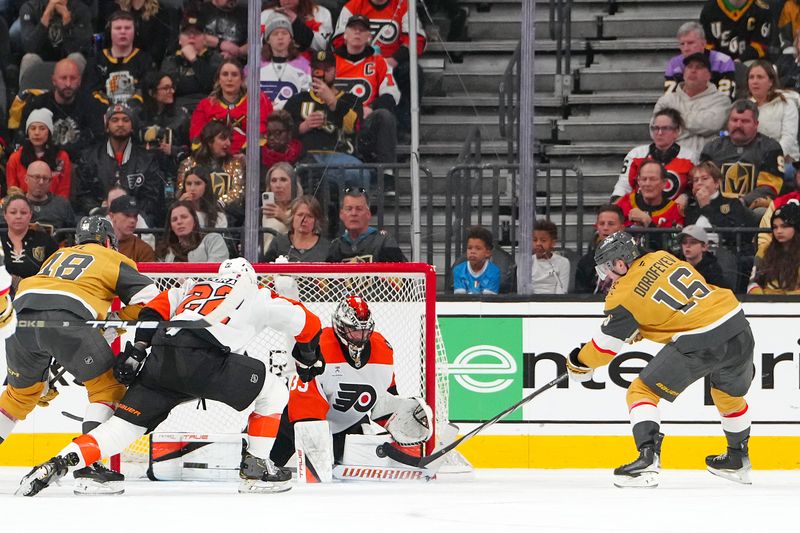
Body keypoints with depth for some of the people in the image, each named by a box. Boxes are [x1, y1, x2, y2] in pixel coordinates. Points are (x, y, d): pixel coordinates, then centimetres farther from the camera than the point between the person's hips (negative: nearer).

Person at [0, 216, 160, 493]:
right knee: (107, 385, 8)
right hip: (67, 319, -5)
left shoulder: (57, 256, 37)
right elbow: (148, 297, 11)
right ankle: (87, 466, -5)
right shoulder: (113, 259, 23)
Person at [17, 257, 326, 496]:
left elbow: (155, 309, 22)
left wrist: (135, 352, 19)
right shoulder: (258, 296, 26)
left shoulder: (193, 289, 36)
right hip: (203, 357, -5)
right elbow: (308, 323, 31)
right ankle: (255, 470, 10)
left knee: (126, 423, 7)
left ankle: (60, 464, -9)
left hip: (160, 357, 5)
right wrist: (308, 359, 48)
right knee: (272, 392, 13)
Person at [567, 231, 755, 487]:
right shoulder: (663, 258, 15)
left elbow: (606, 346, 6)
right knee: (730, 394, 33)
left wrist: (579, 363, 23)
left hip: (698, 342, -7)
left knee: (642, 391, 3)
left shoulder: (625, 295, -2)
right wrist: (640, 329, 34)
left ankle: (648, 458, -14)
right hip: (737, 323, 7)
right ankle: (738, 459, 48)